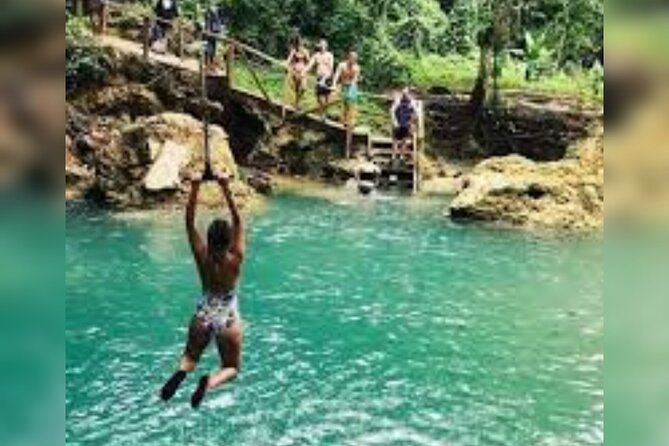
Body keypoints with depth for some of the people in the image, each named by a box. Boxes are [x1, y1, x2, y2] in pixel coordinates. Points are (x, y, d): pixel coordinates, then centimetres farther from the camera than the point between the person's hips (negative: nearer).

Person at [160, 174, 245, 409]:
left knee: (190, 356, 25)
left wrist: (195, 188, -14)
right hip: (228, 319, -1)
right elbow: (238, 221, -16)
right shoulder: (235, 259, -19)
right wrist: (226, 189, -16)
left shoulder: (202, 257, -15)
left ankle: (182, 371, -11)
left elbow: (189, 222, -11)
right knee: (231, 368, 15)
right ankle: (211, 381, -20)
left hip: (203, 316, 2)